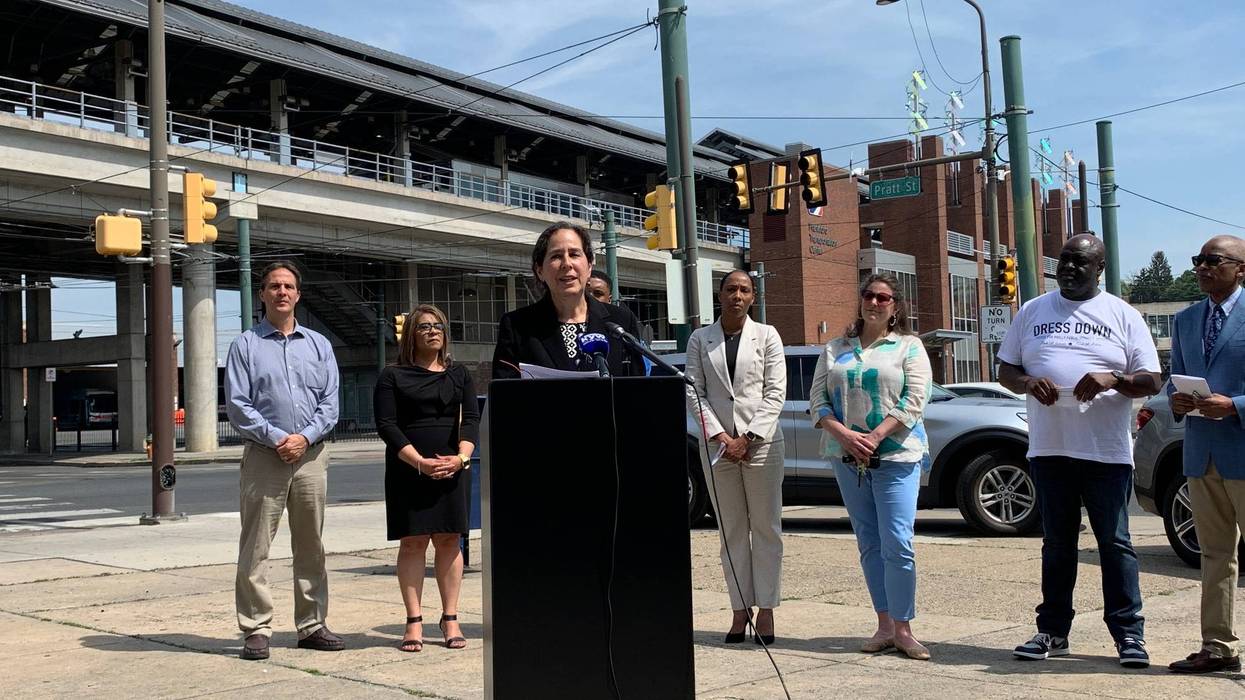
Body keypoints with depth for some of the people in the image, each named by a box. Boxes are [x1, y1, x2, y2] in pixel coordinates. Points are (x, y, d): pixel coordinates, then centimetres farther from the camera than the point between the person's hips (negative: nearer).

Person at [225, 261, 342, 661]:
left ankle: (312, 625, 16)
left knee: (311, 546, 8)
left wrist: (305, 437, -9)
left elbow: (330, 402, 6)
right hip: (263, 456, -3)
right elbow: (237, 405, -4)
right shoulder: (245, 346, 4)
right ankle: (256, 630, 2)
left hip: (311, 454, 3)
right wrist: (277, 437, -13)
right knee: (255, 549, -4)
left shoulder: (319, 345, 14)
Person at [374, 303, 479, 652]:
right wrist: (420, 462, -16)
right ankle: (414, 622, 3)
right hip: (408, 469, -2)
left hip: (453, 468, 2)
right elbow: (386, 425, -5)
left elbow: (471, 418, 4)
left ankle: (450, 619, 9)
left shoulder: (459, 375, 13)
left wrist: (462, 457, -14)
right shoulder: (392, 376, 4)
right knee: (412, 541, -3)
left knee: (448, 540, 2)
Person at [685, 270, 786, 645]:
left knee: (766, 529, 2)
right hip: (718, 443, 1)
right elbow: (694, 392, 2)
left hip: (761, 442, -1)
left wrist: (748, 438, -10)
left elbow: (776, 393, -1)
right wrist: (720, 436, -9)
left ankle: (765, 609, 7)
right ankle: (740, 609, 10)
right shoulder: (700, 339, 8)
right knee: (732, 531, 5)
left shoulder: (766, 336, 5)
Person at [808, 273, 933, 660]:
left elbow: (915, 398, -6)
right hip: (846, 458, 4)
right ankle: (884, 626, 13)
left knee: (897, 544, -10)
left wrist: (876, 436, -16)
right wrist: (844, 434, -11)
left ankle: (902, 629, -2)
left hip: (896, 455, -4)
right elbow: (817, 400, 7)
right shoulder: (835, 349, 14)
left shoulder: (909, 346, 5)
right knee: (869, 545, 7)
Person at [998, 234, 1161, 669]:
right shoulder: (1033, 312, 13)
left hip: (1107, 450, -2)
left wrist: (1113, 380, -18)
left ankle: (1129, 633, 8)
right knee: (1057, 543, 10)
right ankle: (1053, 630, 17)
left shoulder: (1122, 315, 6)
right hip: (1048, 449, 2)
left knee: (1114, 543, 1)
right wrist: (1028, 382, -10)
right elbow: (1004, 370, 13)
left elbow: (1151, 381, 3)